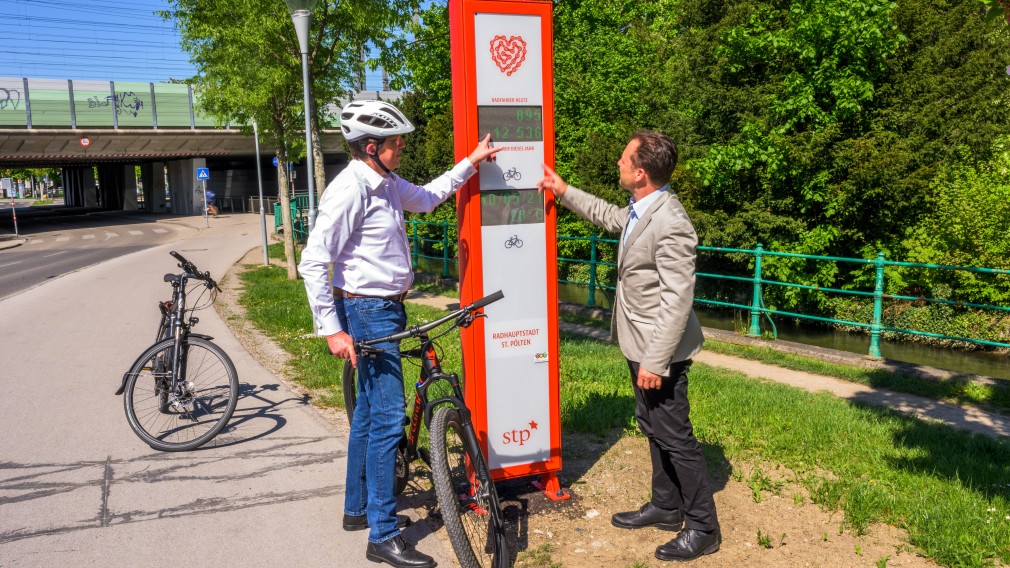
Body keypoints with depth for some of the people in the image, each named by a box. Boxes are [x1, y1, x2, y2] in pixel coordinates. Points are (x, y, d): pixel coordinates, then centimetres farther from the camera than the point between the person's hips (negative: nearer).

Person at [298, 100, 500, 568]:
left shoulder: (386, 184, 9)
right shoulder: (349, 190, -19)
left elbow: (426, 198, 28)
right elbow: (313, 262, -22)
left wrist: (470, 162, 24)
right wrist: (333, 330, -22)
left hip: (387, 309, 10)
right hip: (369, 313, -10)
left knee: (369, 412, 17)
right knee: (388, 418, -7)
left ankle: (358, 509, 33)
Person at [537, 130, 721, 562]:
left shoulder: (670, 223, -26)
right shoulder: (640, 210, 4)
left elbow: (678, 300, -26)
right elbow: (609, 216, 28)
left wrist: (655, 362, -25)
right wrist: (565, 192, 28)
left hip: (660, 352, -10)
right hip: (641, 346, 10)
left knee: (675, 437, 2)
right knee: (653, 428, 21)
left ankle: (702, 529, 19)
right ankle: (666, 506, 38)